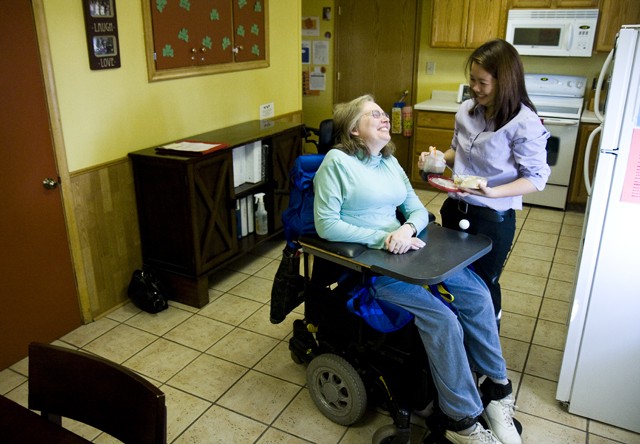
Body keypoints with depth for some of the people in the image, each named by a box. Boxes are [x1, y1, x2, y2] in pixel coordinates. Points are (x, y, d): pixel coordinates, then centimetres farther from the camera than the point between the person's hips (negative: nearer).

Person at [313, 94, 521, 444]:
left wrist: (408, 228, -13)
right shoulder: (337, 161, -9)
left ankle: (496, 383, 12)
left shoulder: (389, 161, 13)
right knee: (442, 320, -20)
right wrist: (383, 238, -19)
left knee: (476, 292, -7)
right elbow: (326, 224, -14)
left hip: (403, 250, 7)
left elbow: (417, 209, 12)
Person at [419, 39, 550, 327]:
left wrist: (492, 192, -32)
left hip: (492, 218, -6)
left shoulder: (524, 124, -20)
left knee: (482, 286, 14)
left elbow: (536, 178, -18)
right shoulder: (467, 110, -3)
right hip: (455, 208, 6)